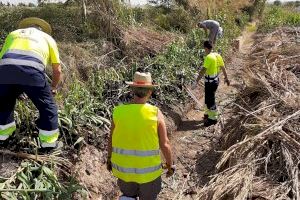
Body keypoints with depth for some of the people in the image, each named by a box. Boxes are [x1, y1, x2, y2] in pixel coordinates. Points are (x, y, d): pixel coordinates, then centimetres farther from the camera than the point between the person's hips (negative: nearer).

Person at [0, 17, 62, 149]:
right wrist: (53, 88, 48)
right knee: (47, 107, 17)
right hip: (32, 70, -2)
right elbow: (57, 70, 29)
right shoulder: (48, 38, 32)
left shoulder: (12, 34, 38)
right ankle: (48, 141, 24)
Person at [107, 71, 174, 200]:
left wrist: (110, 159, 16)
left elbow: (111, 140, -1)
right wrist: (170, 165, 3)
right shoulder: (156, 113, -18)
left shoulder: (119, 112, -12)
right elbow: (165, 144, -13)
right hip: (148, 169, -2)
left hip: (124, 167, 2)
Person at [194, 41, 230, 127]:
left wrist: (196, 81, -27)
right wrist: (226, 78, 24)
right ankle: (209, 114, 38)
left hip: (210, 82, -9)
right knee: (209, 98, 22)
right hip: (216, 80, 9)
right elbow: (223, 68, 12)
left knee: (210, 100, 3)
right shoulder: (218, 55, 4)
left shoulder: (209, 57, -22)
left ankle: (213, 118, 14)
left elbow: (203, 71, -28)